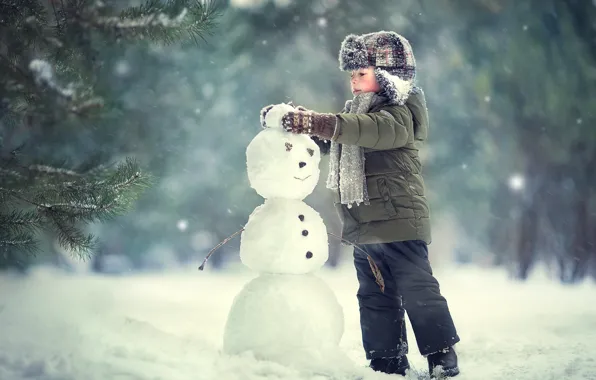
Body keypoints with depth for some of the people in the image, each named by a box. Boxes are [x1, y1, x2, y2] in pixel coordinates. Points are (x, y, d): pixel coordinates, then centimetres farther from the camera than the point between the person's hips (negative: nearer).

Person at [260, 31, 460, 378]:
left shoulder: (401, 113, -12)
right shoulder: (357, 112, 17)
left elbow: (374, 129, -32)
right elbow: (329, 139, 18)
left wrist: (317, 123, -42)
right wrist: (294, 120, -2)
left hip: (399, 221, -9)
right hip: (364, 228, 9)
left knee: (418, 291, -6)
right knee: (375, 298, 12)